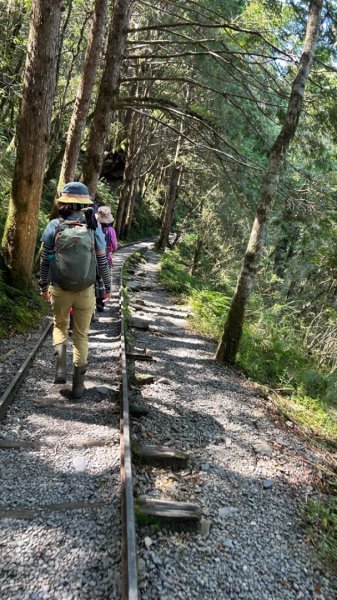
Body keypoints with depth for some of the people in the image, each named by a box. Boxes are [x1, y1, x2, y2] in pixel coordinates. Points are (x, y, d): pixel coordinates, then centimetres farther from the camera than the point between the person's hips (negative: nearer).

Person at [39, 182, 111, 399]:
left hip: (59, 290, 0)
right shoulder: (94, 227, -7)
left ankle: (61, 365, 2)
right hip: (85, 290, 0)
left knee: (60, 326, 25)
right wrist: (108, 286, 12)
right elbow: (102, 261, -2)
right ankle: (78, 384, 16)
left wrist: (44, 286, 14)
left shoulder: (54, 226, -7)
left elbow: (45, 260, 0)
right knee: (81, 335, 13)